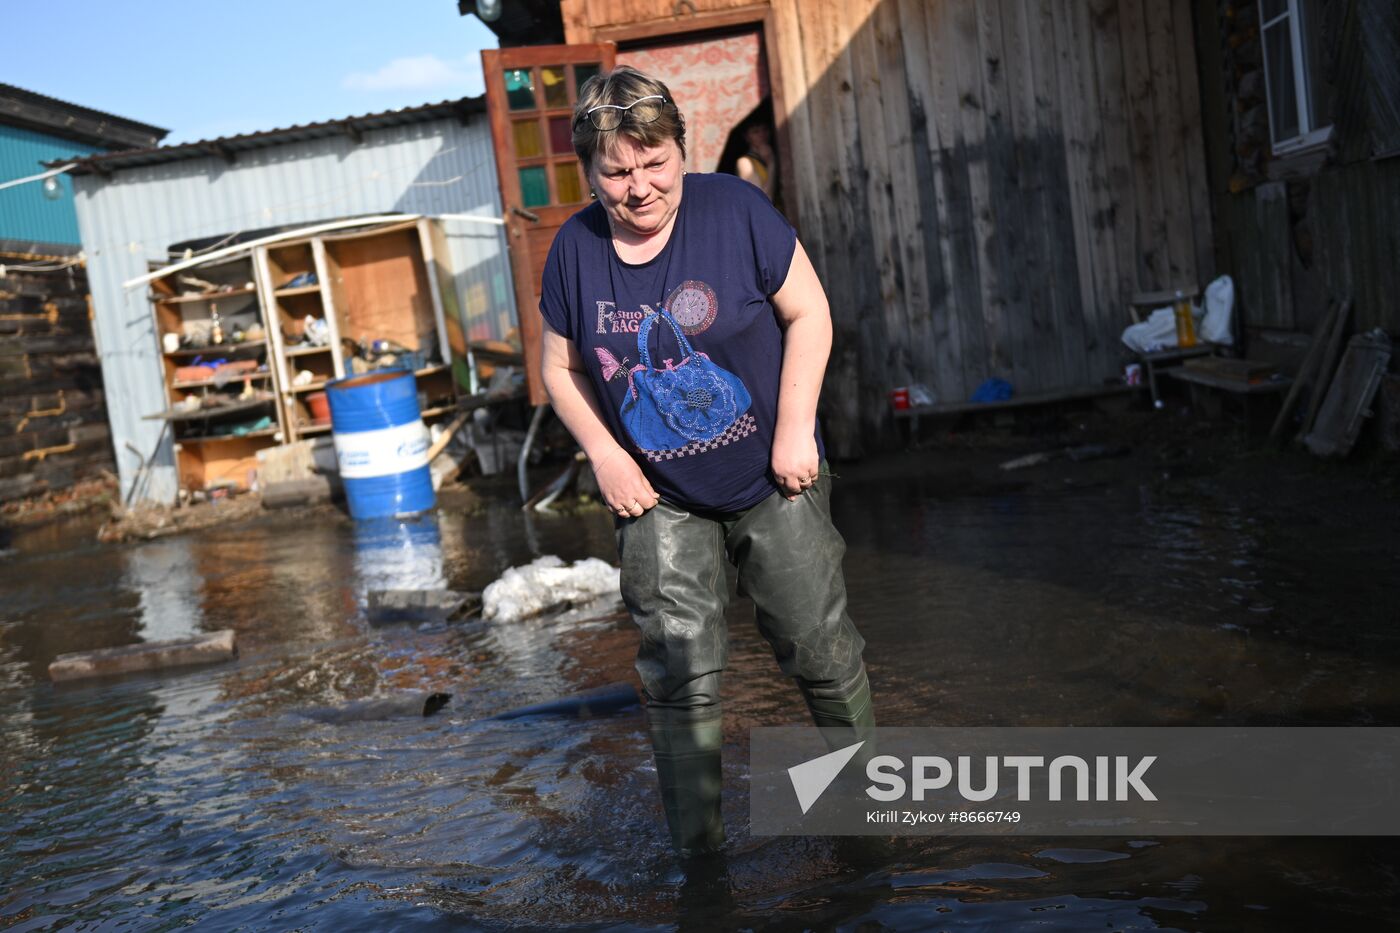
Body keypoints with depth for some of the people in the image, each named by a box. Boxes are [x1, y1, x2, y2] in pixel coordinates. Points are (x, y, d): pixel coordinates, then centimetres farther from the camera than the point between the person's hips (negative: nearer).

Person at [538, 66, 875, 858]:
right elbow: (561, 366, 6)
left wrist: (794, 430, -13)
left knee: (819, 643, 10)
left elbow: (809, 314, -8)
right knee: (679, 674, 3)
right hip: (658, 498, 2)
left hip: (771, 481, -1)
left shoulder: (734, 210, -13)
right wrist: (605, 453, -6)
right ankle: (697, 846, 17)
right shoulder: (576, 248, -5)